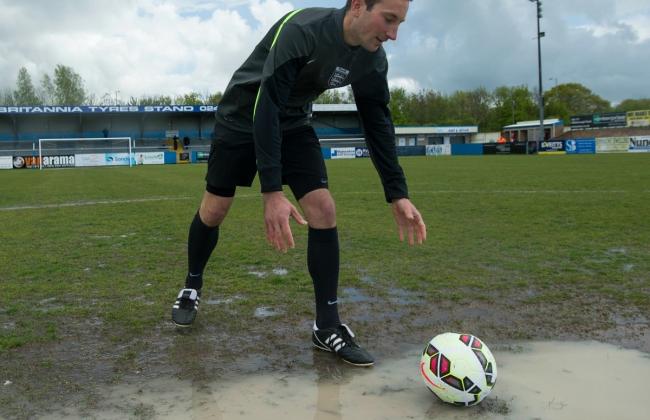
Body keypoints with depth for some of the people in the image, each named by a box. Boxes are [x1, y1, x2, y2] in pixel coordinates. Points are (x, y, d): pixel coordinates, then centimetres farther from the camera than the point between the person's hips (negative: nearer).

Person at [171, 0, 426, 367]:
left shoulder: (373, 61, -14)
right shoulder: (301, 30, -34)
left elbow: (378, 124, -5)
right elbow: (266, 107, -37)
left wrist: (397, 195, -10)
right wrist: (272, 192, -43)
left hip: (293, 123, 4)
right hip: (244, 116, -4)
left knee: (324, 211, -12)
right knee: (214, 209, 1)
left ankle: (328, 328, -5)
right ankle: (192, 288, 31)